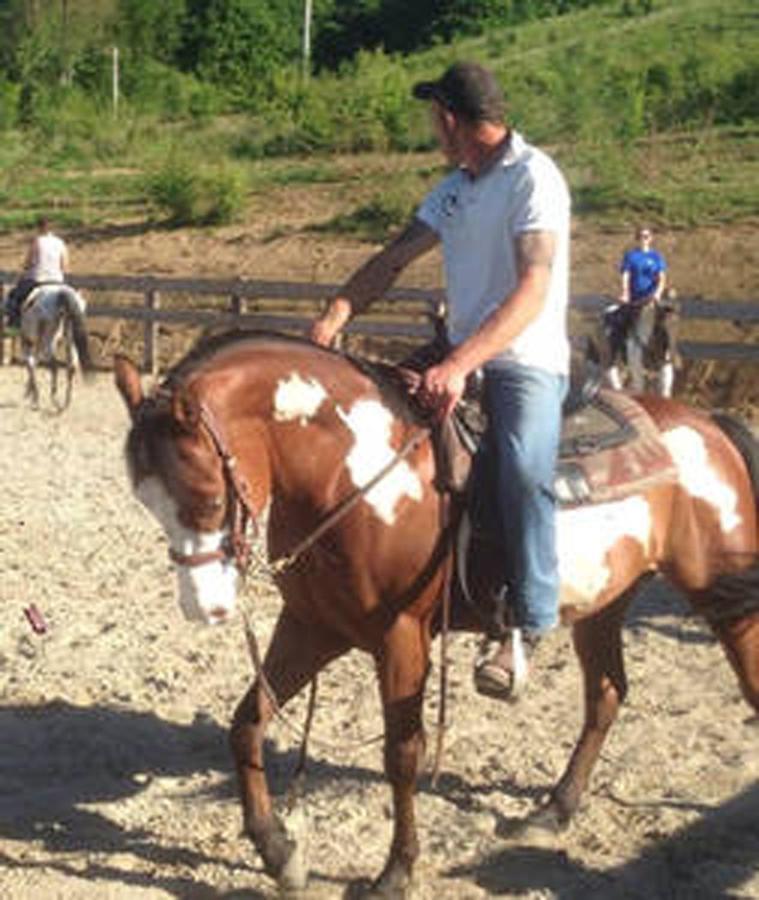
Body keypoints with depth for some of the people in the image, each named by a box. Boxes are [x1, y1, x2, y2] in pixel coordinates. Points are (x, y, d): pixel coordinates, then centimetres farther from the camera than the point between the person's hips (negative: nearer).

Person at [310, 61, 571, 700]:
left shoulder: (534, 176, -12)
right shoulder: (456, 189, 14)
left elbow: (534, 288, -24)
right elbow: (396, 258, 12)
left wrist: (461, 365, -35)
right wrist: (335, 317, -5)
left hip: (527, 363, -9)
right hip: (459, 358, 9)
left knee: (523, 467, -34)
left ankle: (527, 625, -25)